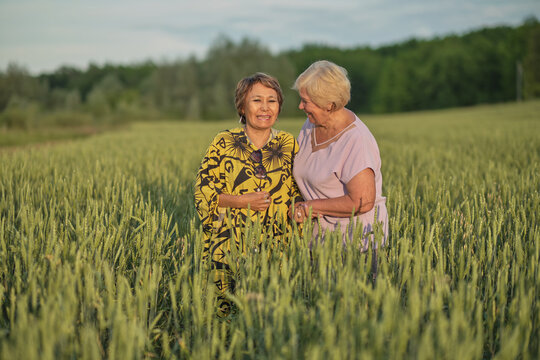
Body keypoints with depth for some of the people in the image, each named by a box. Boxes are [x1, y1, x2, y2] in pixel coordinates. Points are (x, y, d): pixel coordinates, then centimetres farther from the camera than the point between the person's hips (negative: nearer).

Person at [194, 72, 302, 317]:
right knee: (230, 311, -2)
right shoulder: (224, 143, 1)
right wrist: (243, 201, -11)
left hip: (276, 249, 2)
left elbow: (298, 192, 14)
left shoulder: (288, 145, 8)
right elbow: (203, 191, 0)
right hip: (230, 248, -1)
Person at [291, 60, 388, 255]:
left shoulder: (356, 141, -20)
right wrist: (304, 207, -6)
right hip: (322, 232, 6)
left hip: (358, 236, -6)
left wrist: (309, 206, -15)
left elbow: (362, 203, -24)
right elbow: (302, 174, 16)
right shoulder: (310, 126, 4)